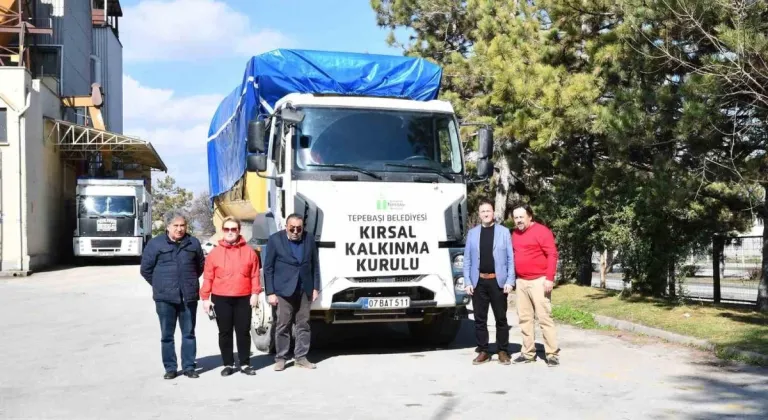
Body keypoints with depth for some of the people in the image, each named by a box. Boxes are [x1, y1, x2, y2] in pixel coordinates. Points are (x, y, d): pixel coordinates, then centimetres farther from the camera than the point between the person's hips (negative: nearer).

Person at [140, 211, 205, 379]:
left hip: (189, 296, 2)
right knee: (167, 335, 5)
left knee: (189, 333, 7)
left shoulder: (193, 243, 5)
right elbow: (145, 269, 3)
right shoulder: (155, 243, -1)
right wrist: (160, 285, 6)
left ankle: (189, 367, 15)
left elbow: (201, 265, 17)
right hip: (165, 298, -1)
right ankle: (170, 368, 13)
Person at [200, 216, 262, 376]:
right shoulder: (215, 252, 2)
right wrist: (205, 298, -2)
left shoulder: (249, 251, 4)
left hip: (243, 298, 0)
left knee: (244, 331, 6)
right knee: (225, 332, 6)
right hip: (221, 299, 0)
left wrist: (255, 293, -5)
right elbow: (208, 277, 1)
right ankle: (228, 364, 16)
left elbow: (255, 275, 3)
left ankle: (245, 364, 16)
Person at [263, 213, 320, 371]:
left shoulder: (309, 239, 4)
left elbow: (315, 265, 9)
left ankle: (301, 357, 14)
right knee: (283, 325, 2)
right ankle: (281, 358, 11)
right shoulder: (275, 239, -5)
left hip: (305, 290, 3)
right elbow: (268, 268, -5)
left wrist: (315, 288, 4)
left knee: (303, 325, 6)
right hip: (284, 290, -3)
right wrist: (270, 292, -9)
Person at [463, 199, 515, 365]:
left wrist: (510, 281, -7)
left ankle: (503, 351, 13)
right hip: (479, 282, 2)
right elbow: (467, 259, 7)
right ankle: (483, 351, 13)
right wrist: (467, 281, -1)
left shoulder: (504, 232, 3)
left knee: (501, 318, 4)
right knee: (480, 319, 5)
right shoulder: (472, 233, 8)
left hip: (498, 281, -2)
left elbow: (510, 258, 0)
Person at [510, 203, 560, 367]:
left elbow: (552, 254, -12)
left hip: (539, 281, -7)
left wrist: (549, 278, -18)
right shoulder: (515, 234, 13)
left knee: (544, 317, -7)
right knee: (524, 318, 9)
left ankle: (552, 354, -2)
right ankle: (528, 352, 16)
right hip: (521, 282, 7)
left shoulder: (541, 231, -8)